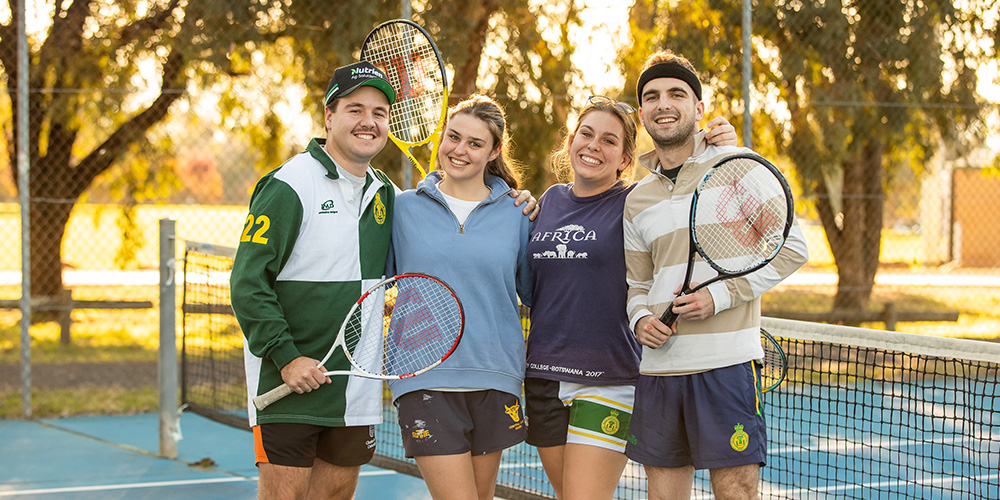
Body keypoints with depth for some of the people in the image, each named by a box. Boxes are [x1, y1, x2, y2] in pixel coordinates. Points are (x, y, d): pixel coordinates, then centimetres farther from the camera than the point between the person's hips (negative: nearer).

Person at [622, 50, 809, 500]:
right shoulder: (637, 201, 15)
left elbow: (791, 249, -3)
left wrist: (719, 296, -12)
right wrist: (641, 319, 0)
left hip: (726, 361, -5)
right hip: (659, 366, 5)